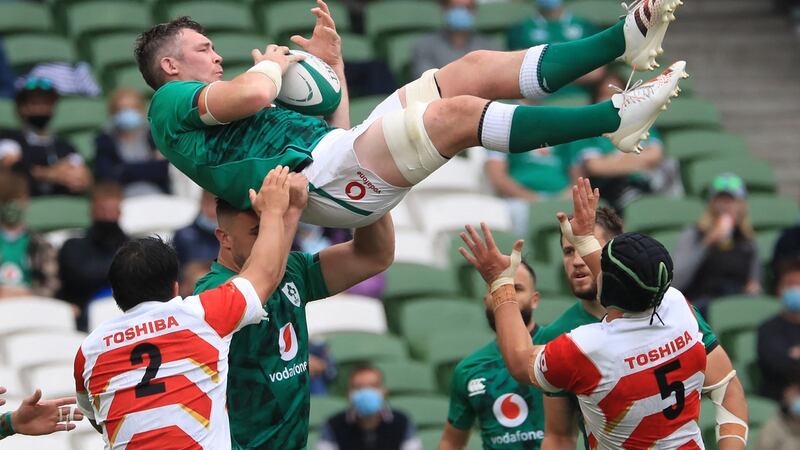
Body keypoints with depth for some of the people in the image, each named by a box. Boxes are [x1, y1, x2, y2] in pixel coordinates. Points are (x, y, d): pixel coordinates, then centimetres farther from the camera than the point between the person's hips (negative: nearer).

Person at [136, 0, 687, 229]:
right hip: (320, 178, -10)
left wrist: (331, 62, 25)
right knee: (459, 113, -25)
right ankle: (614, 118, -30)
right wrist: (272, 64, 5)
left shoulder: (222, 107, 33)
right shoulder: (172, 104, 4)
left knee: (476, 70, -1)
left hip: (342, 155, 10)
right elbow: (254, 93, -17)